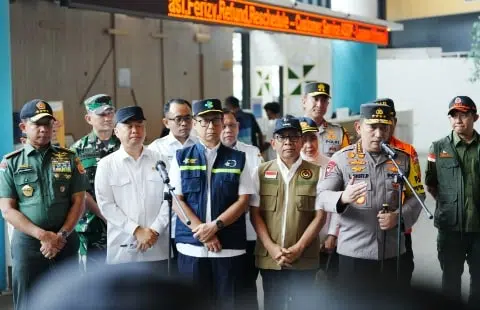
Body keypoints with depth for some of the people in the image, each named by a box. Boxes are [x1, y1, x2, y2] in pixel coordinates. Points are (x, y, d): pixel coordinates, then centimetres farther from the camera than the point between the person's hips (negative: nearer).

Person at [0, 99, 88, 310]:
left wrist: (61, 235, -10)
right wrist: (42, 235, -14)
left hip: (65, 242, 1)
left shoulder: (69, 159, 6)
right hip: (27, 242, -1)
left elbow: (78, 203, 3)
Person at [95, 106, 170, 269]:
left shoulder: (160, 161, 6)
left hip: (158, 248, 2)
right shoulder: (106, 165, 1)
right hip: (122, 250, -2)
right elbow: (106, 205, -5)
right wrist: (137, 231, -12)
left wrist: (155, 230, -10)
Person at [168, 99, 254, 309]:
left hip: (229, 247, 0)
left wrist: (215, 225, -13)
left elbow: (243, 201, 0)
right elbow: (176, 200, 0)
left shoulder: (238, 159, 6)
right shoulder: (181, 158, 7)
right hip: (191, 245, 0)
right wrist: (201, 230, -11)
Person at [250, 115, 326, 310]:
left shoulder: (316, 173, 3)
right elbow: (255, 213, 3)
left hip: (304, 259, -1)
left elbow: (320, 215, -1)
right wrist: (271, 247, -8)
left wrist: (298, 248, -10)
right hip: (269, 258, 1)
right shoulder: (261, 172, 7)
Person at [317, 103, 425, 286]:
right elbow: (323, 195, -10)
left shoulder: (403, 158, 7)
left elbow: (417, 195, 9)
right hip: (354, 252, -3)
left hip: (393, 252, 3)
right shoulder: (342, 158, -3)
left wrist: (399, 217, -10)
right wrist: (343, 197, -33)